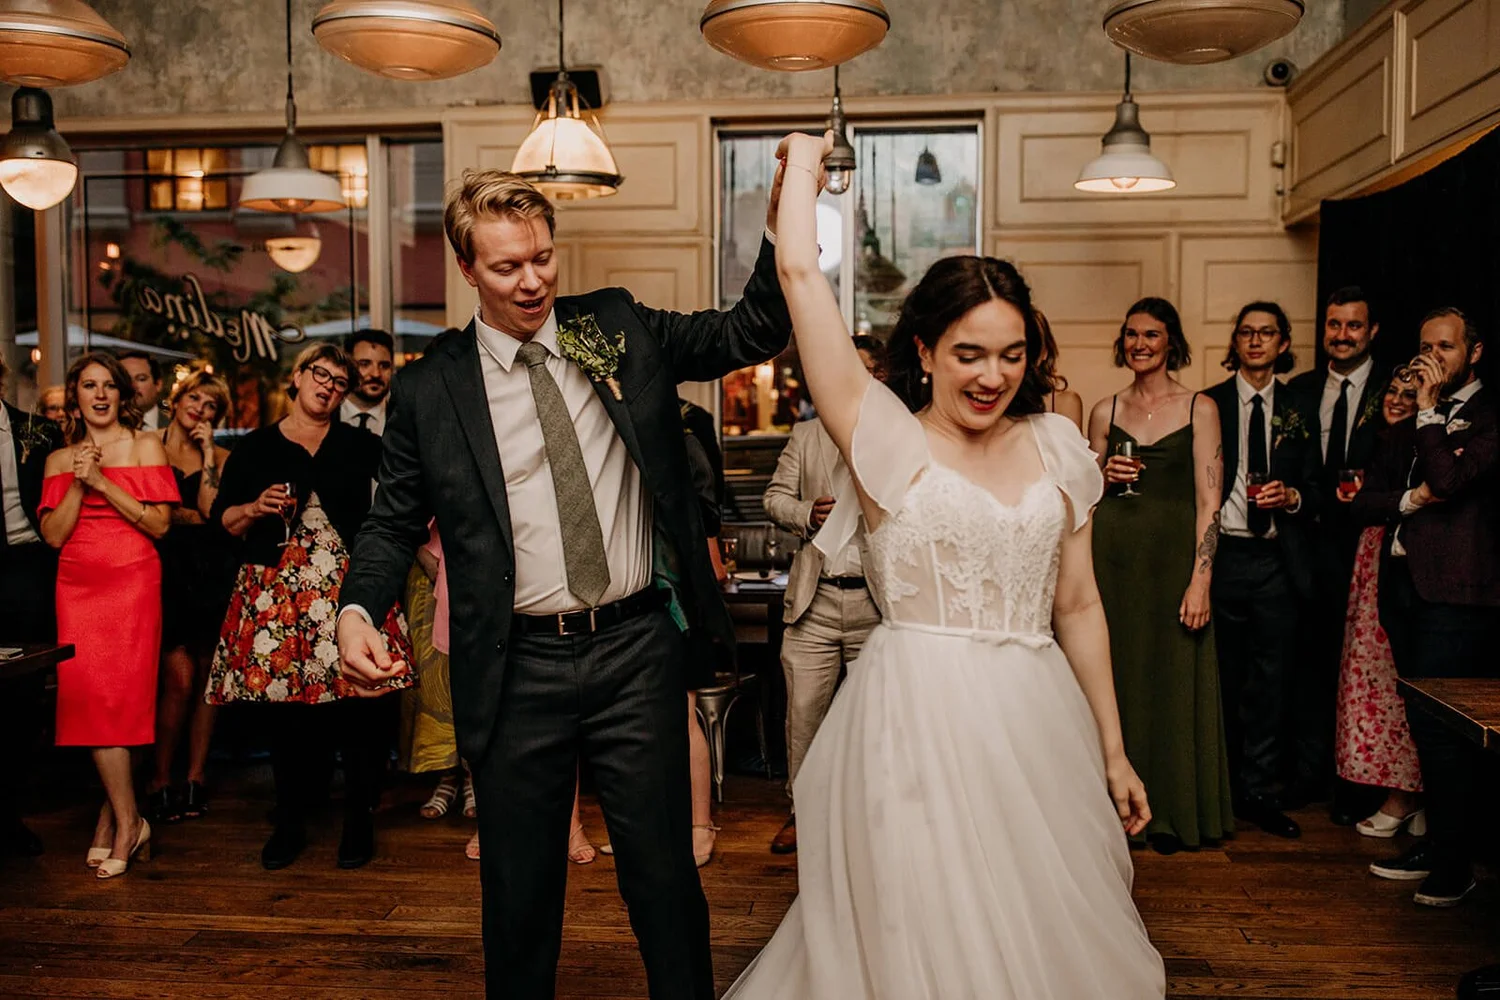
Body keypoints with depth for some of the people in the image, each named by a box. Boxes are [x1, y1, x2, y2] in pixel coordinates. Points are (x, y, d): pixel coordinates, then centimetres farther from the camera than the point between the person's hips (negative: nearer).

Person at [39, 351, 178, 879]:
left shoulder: (145, 446, 5)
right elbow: (53, 535, 5)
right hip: (77, 586, 3)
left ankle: (114, 809, 4)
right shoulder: (60, 459, 14)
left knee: (121, 692, -9)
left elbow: (160, 523, -5)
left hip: (132, 582, -3)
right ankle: (128, 819, 4)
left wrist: (103, 482, -10)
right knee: (88, 694, -5)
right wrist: (78, 484, -6)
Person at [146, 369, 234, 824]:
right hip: (166, 569, -3)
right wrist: (194, 516, -3)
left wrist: (208, 453, -5)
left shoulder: (220, 457, 11)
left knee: (206, 675, 5)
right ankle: (160, 779, 6)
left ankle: (196, 777, 15)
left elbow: (212, 510, -5)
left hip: (209, 572, 3)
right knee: (180, 675, -9)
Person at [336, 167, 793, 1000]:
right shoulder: (429, 390, 1)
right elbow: (394, 520, 7)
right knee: (519, 885, 15)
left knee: (664, 870, 12)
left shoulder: (620, 329, 4)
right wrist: (357, 609, -12)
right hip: (518, 671, 0)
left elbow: (749, 335, 1)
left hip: (639, 648, 1)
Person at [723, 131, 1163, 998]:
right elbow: (800, 272, -9)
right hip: (918, 722, -4)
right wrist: (804, 162, 7)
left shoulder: (1054, 446, 7)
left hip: (1038, 724, 4)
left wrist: (1113, 753, 12)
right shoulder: (889, 440, -4)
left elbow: (1078, 607, 11)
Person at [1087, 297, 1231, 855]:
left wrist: (1200, 581, -13)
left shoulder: (1199, 409, 2)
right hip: (1111, 557, 3)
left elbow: (1208, 501, -5)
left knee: (1172, 681, 3)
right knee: (1114, 679, 6)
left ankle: (1170, 812, 17)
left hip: (1172, 557, -2)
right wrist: (1104, 475, -5)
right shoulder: (1105, 411, 10)